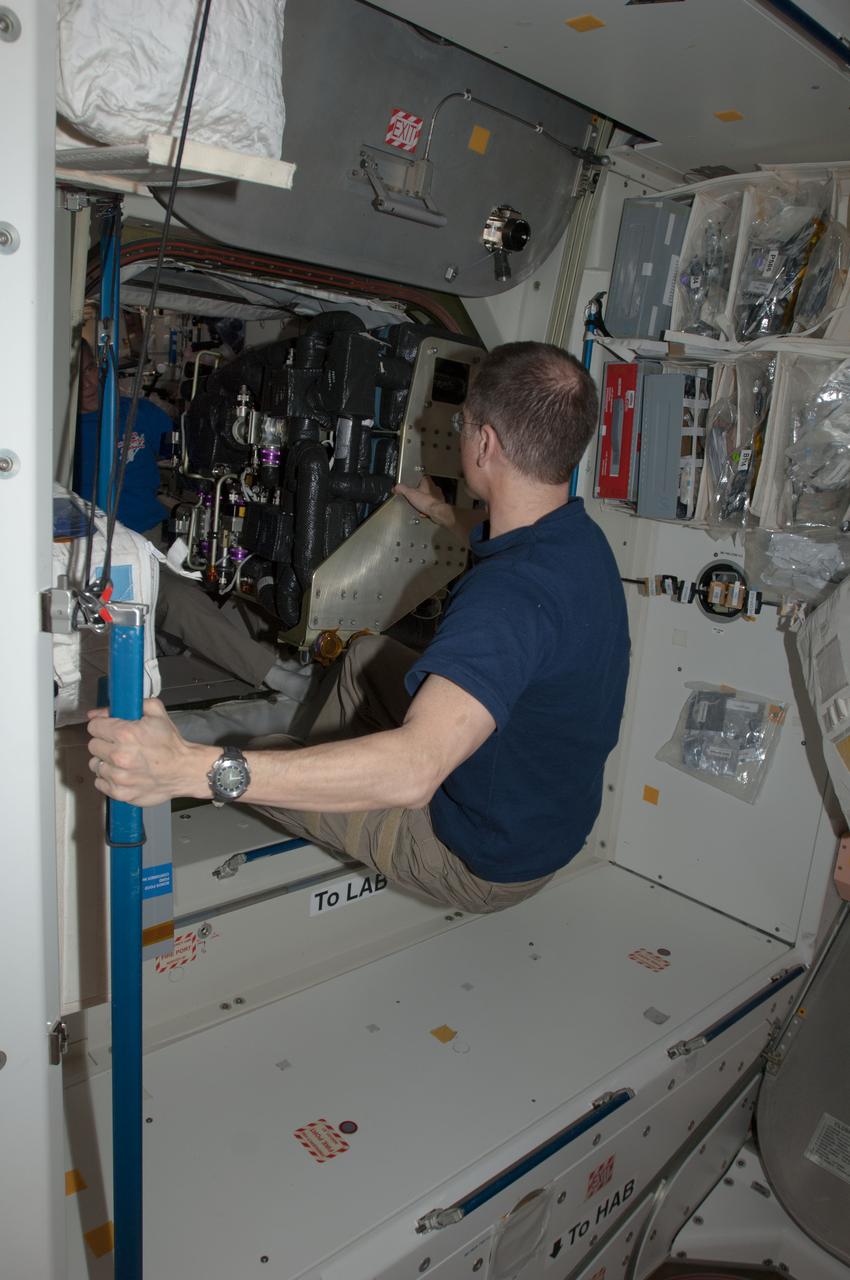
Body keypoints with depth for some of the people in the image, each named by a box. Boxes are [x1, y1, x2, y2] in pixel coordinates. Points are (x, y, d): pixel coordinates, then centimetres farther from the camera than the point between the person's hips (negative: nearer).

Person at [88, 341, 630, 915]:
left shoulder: (513, 594, -37)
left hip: (484, 863, -9)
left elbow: (412, 770, -49)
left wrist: (192, 768, -50)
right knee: (368, 654, 19)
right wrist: (444, 514, 37)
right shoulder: (581, 536, -4)